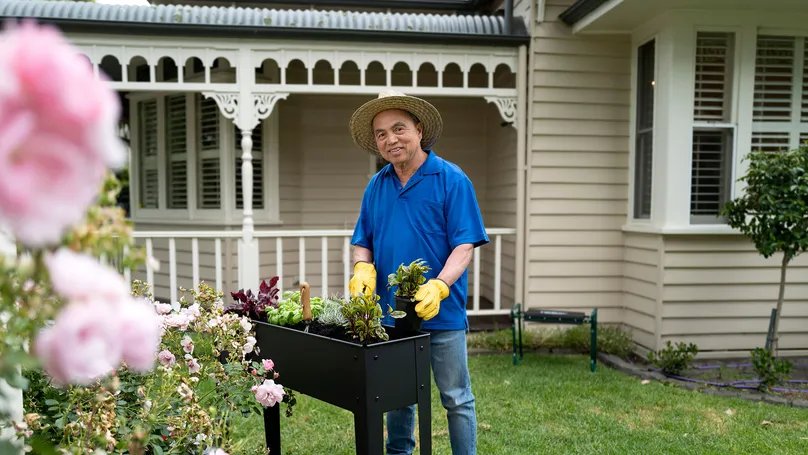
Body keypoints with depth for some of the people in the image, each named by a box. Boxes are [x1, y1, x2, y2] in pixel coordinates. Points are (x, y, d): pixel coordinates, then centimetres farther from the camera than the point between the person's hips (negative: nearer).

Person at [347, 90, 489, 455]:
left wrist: (438, 287, -29)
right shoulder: (376, 186, 7)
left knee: (456, 399, 7)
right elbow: (362, 241, 11)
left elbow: (465, 244, -14)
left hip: (442, 313, -5)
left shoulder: (451, 179, -9)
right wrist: (363, 269, -11)